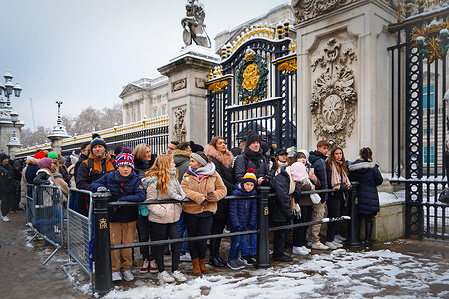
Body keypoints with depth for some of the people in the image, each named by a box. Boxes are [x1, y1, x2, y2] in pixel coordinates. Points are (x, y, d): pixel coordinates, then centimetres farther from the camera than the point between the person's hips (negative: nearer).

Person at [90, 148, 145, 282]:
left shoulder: (135, 179, -8)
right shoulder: (109, 177, -3)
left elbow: (141, 196, -20)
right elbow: (93, 184, 8)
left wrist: (122, 200, -26)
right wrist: (99, 187, -16)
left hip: (130, 217, 0)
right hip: (113, 217, 0)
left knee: (128, 244, 9)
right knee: (114, 243, 5)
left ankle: (126, 268, 29)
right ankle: (115, 269, 23)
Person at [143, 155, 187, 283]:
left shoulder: (172, 178, 11)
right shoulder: (154, 182, -14)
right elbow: (150, 202, -15)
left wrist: (178, 209, 7)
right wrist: (163, 212, -23)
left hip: (172, 219, 7)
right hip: (158, 220, -7)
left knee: (177, 242, 2)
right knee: (159, 245, 7)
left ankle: (175, 270, 17)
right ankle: (161, 271, 23)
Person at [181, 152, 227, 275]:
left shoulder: (213, 175, 2)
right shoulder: (188, 175, 5)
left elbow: (222, 190, 4)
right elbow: (184, 189, -8)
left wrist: (214, 195, -16)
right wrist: (198, 196, -21)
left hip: (207, 210, -1)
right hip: (190, 210, 1)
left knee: (203, 237, 1)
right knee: (193, 237, 9)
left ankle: (202, 261, 27)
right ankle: (195, 262, 26)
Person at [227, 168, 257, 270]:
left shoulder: (253, 193, -1)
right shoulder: (236, 193, -18)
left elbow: (254, 210, 7)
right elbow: (232, 210, -15)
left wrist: (252, 222, 2)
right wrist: (236, 224, -16)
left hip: (245, 223, 5)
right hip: (236, 223, -5)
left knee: (241, 240, 12)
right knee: (236, 241, -4)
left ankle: (235, 258, 28)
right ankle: (230, 260, 13)